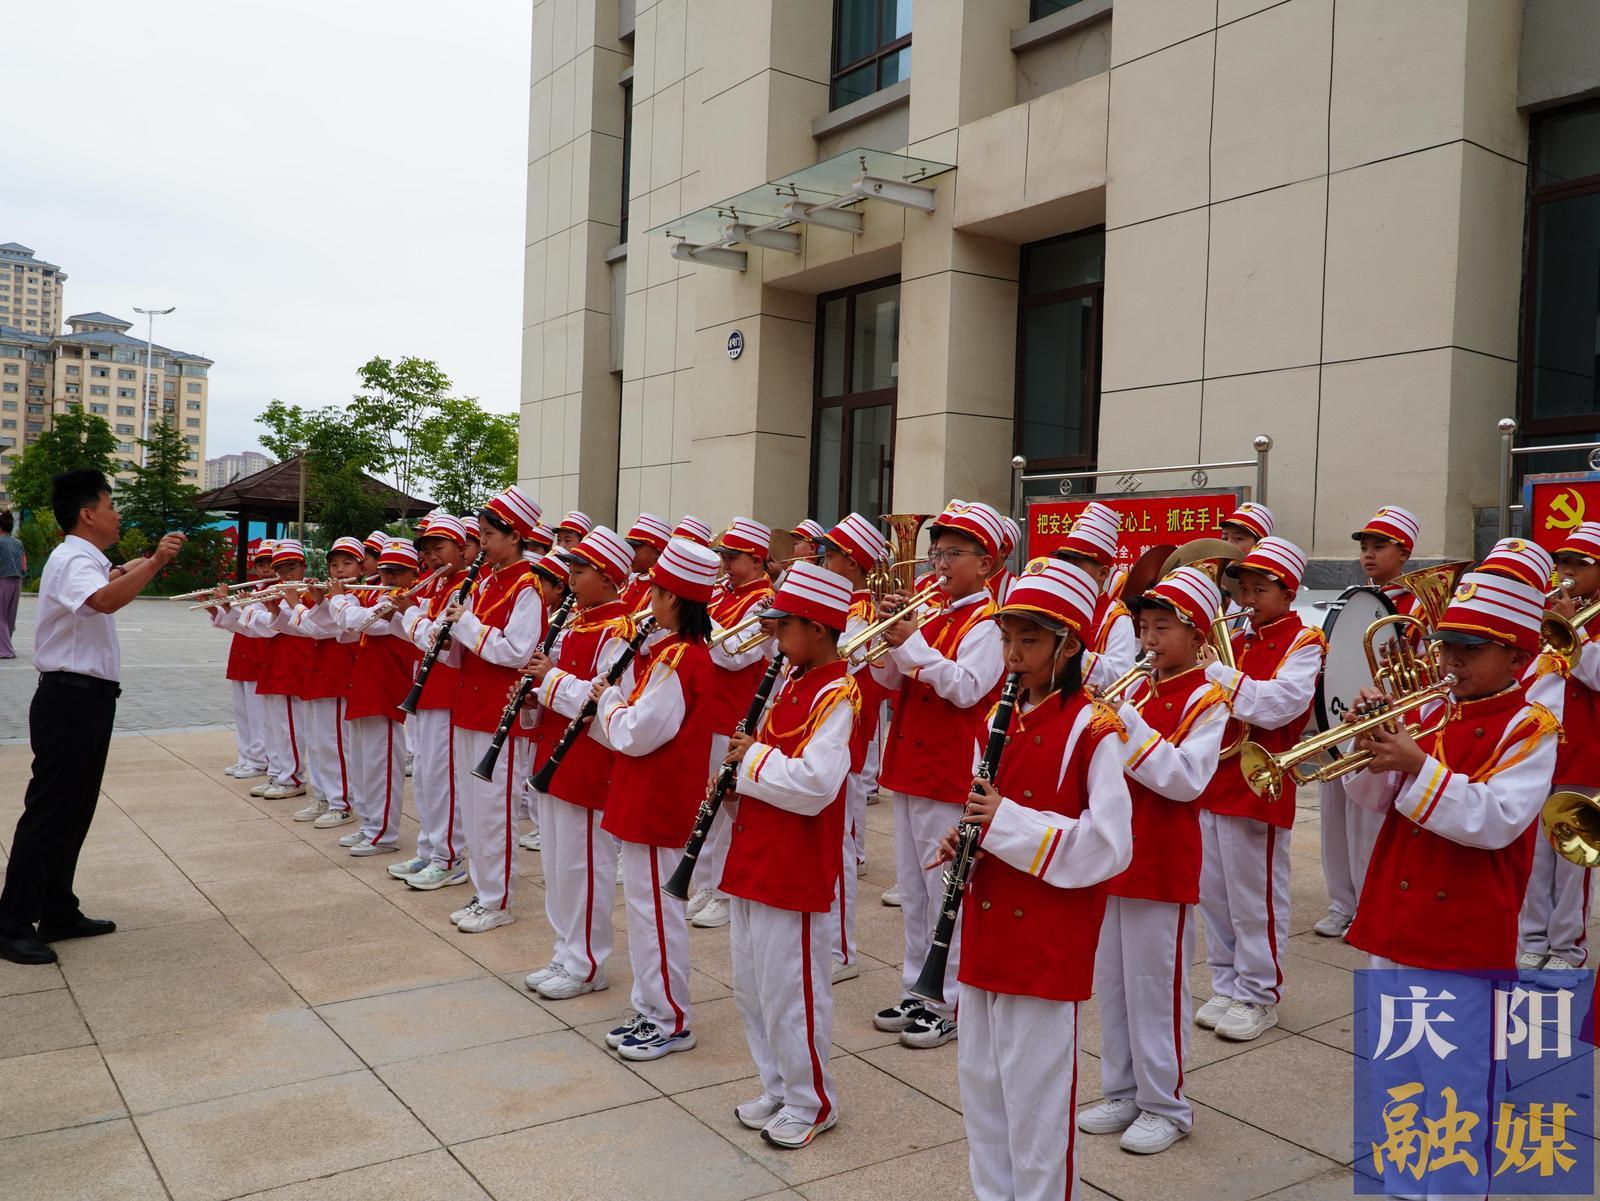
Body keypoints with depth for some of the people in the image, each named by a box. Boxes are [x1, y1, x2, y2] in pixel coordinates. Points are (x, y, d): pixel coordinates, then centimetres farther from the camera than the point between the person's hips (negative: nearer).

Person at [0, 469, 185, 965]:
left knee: (74, 809, 14)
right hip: (70, 699, -10)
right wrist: (154, 562, -47)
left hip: (87, 699, 10)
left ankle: (58, 914, 23)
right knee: (48, 810, -6)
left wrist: (124, 572, 33)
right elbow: (104, 601, -40)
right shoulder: (72, 560, -17)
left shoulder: (83, 561, 16)